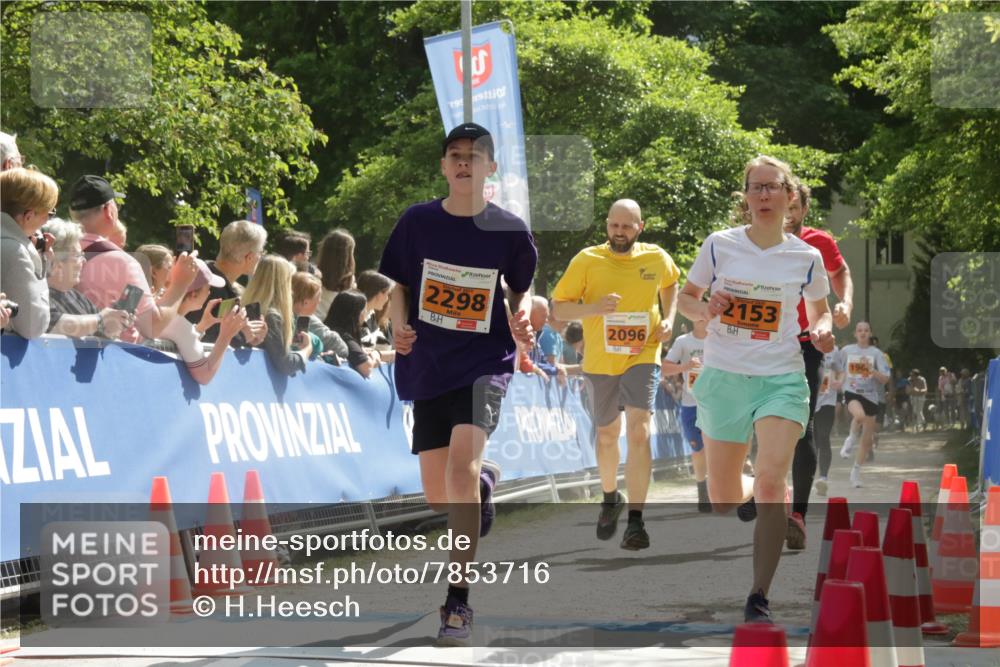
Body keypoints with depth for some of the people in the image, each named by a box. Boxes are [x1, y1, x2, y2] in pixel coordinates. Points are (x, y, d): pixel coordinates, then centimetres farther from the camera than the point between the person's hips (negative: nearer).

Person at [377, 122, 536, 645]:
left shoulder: (508, 230, -3)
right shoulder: (417, 222, -1)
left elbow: (520, 288, 12)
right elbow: (399, 286, 9)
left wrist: (521, 319, -9)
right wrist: (400, 327, -10)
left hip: (484, 363, -3)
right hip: (428, 366, 3)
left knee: (460, 472, -23)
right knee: (437, 495, 7)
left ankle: (458, 601, -17)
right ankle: (484, 479, 46)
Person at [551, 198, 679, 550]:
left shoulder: (657, 258, -1)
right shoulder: (587, 260, -6)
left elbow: (670, 285, 22)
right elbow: (559, 308, -6)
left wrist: (669, 319, 4)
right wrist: (595, 307, -24)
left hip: (643, 357, -1)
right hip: (600, 361, 1)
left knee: (638, 430, -18)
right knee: (607, 434, 16)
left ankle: (635, 521, -20)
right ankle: (610, 498, 44)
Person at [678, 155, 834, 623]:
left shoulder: (806, 257, 0)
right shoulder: (719, 245, -1)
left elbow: (819, 310, 17)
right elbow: (686, 296, 10)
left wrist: (822, 331, -6)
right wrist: (704, 310, -13)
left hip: (781, 379, -1)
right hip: (723, 377, 1)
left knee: (770, 481, -21)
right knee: (722, 503, 8)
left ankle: (759, 599, -16)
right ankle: (749, 492, 48)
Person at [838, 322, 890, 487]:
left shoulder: (876, 353, 1)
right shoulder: (846, 351, 3)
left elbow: (885, 379, -5)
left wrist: (871, 369, -19)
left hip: (870, 395, 2)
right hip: (852, 392, -2)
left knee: (867, 440, 8)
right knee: (860, 415, -40)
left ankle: (856, 470, 25)